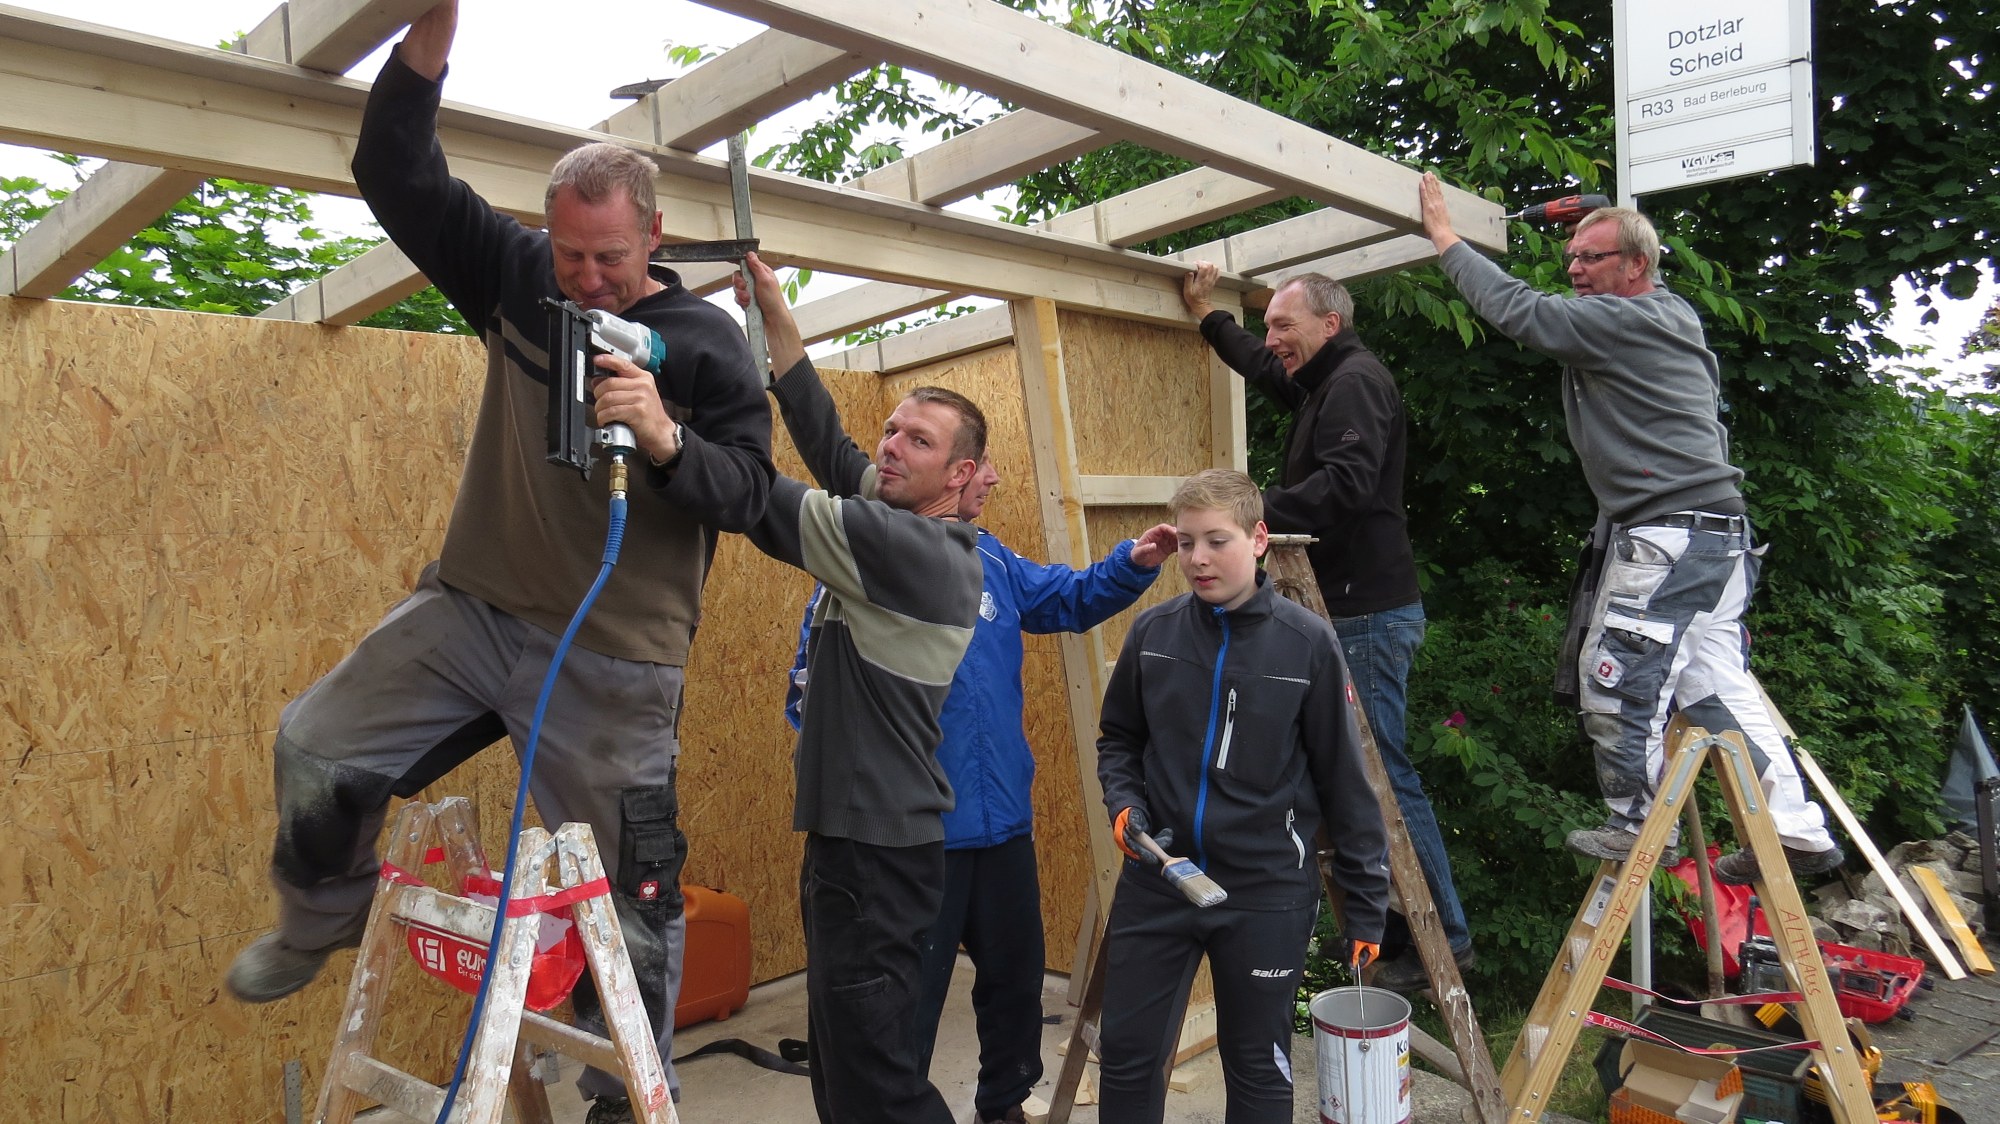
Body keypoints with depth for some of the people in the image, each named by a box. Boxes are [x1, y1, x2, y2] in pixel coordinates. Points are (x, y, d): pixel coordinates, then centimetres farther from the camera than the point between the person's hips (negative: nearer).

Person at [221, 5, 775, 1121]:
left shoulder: (705, 338, -5)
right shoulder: (517, 276, 5)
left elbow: (748, 490, -8)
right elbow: (397, 175, 4)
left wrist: (664, 439, -28)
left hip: (617, 659, -4)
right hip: (476, 609, 4)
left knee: (630, 887, 3)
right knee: (318, 745, 6)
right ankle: (320, 925, 36)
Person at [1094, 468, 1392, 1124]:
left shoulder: (1308, 643, -10)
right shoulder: (1153, 633, -2)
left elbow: (1344, 780, -5)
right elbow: (1118, 740, 12)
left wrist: (1366, 903, -1)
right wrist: (1123, 805, -6)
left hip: (1266, 895, -2)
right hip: (1154, 882, 3)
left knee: (1259, 1069, 15)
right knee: (1127, 1055, 13)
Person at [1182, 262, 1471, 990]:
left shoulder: (1356, 380, -11)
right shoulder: (1323, 384, 19)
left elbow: (1345, 483, -27)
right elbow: (1257, 365, 39)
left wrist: (1257, 513, -28)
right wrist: (1205, 312, 41)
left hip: (1370, 614, -11)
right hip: (1351, 609, 11)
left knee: (1384, 774, -6)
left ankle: (1444, 938, 5)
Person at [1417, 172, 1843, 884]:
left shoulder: (1627, 320, -11)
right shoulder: (1671, 321, 19)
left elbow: (1518, 311, -14)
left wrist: (1445, 237, -6)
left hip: (1669, 538, -10)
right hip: (1716, 533, 10)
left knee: (1614, 680, -3)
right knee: (1716, 688, 11)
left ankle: (1639, 825, 10)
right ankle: (1796, 832, 14)